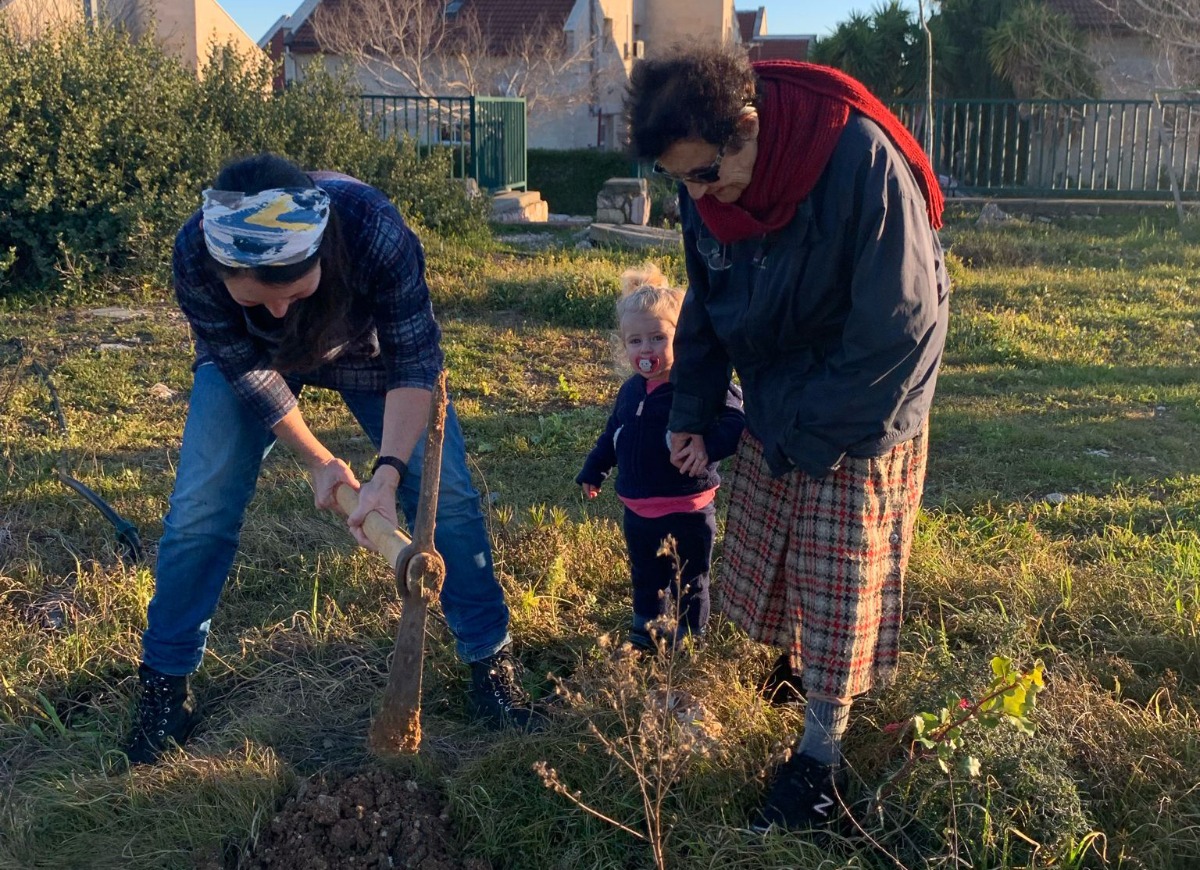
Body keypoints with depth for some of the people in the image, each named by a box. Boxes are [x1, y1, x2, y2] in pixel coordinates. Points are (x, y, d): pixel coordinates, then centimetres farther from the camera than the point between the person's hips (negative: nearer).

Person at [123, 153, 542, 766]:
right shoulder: (195, 256, -37)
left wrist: (388, 472, -42)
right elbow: (247, 369, -21)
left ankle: (490, 661, 9)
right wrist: (317, 460, -23)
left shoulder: (376, 231, -41)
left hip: (366, 348, 0)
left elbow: (414, 361, -31)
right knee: (199, 509, -9)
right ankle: (164, 686, 11)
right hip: (247, 357, 1)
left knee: (446, 494, -9)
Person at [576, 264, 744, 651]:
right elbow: (612, 434, 19)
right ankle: (646, 629, 44)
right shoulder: (630, 391, 4)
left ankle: (689, 637, 32)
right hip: (638, 510, 6)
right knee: (645, 576, 24)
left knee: (689, 582, 13)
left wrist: (709, 444, -47)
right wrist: (593, 470, 26)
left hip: (687, 512, -6)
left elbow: (736, 423, -31)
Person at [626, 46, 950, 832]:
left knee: (839, 589, 2)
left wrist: (810, 436, -20)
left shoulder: (863, 163, -32)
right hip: (775, 403, 6)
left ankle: (822, 756, 15)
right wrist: (693, 412, 0)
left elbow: (897, 329, -27)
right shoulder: (707, 182, -11)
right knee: (769, 558, 15)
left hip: (862, 414, -6)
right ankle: (793, 668, 39)